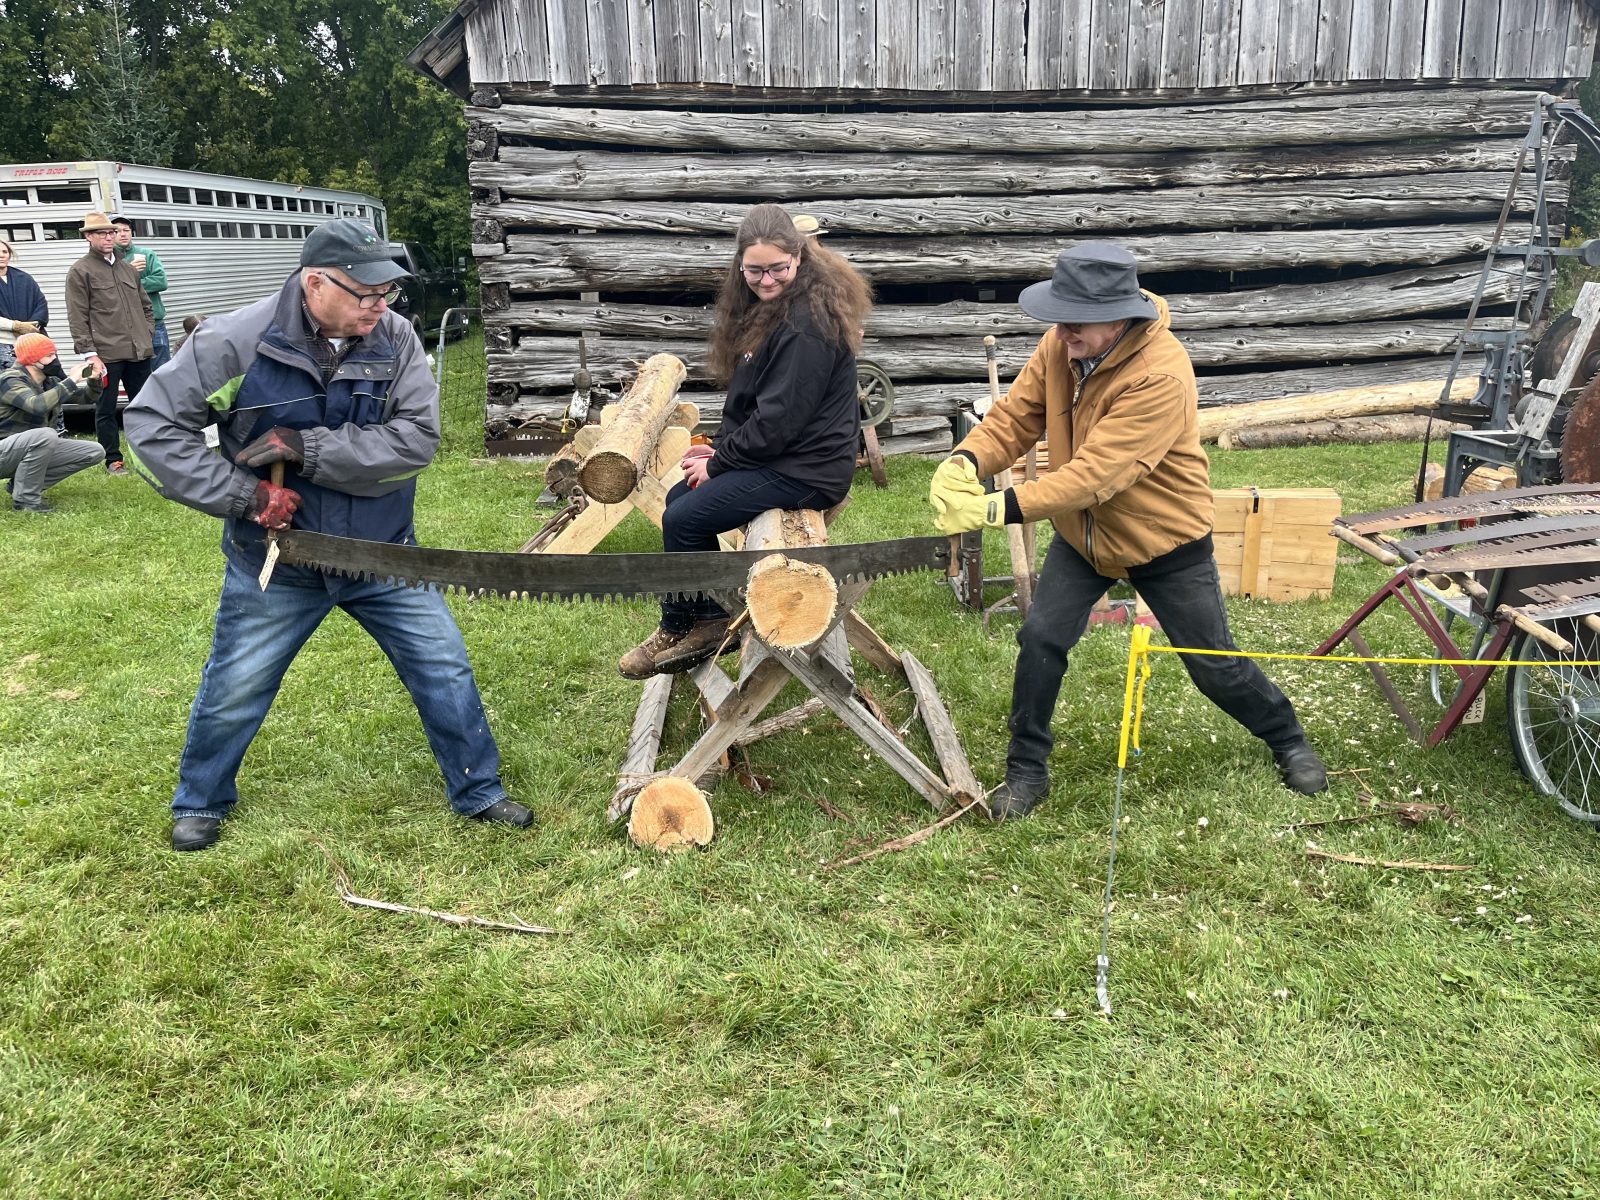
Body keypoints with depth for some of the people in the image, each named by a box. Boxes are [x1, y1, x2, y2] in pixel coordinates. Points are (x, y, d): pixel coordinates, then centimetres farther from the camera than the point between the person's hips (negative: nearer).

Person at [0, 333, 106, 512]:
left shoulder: (49, 381, 4)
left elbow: (87, 397, 14)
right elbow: (37, 405, -39)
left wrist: (93, 380, -9)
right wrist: (72, 381, -32)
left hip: (35, 448, 9)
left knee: (95, 453, 1)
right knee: (46, 435, -37)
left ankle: (21, 483, 3)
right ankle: (26, 499, -22)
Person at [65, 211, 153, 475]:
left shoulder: (128, 268, 16)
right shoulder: (79, 271, -2)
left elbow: (145, 305, 25)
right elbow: (78, 318, -7)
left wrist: (146, 332, 11)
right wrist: (90, 353, -13)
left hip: (138, 352, 5)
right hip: (106, 354, -5)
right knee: (106, 409, 3)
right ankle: (113, 460, 10)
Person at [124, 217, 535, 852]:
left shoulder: (395, 339, -12)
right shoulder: (237, 340, -17)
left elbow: (417, 439, -21)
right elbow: (152, 421, -13)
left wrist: (304, 448, -26)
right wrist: (241, 495, -19)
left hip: (383, 554, 2)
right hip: (275, 562, -1)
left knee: (445, 671, 6)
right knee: (233, 692, 13)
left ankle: (478, 792, 26)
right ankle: (201, 801, 40)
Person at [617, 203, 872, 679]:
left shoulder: (806, 322, -21)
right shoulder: (769, 306, 9)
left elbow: (780, 418, -23)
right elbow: (747, 393, 16)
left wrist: (718, 462, -12)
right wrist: (721, 445, 2)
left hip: (806, 469, -10)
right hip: (775, 452, 10)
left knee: (684, 519, -11)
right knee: (679, 497, 11)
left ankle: (679, 631, 10)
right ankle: (711, 619, 17)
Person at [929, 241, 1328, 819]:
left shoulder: (1161, 376, -34)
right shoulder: (1060, 346, -12)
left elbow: (1095, 475, -39)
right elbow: (1015, 417, -11)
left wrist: (1000, 507, -45)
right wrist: (965, 462, -32)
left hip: (1165, 540, -5)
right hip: (1082, 533, 5)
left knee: (1214, 665, 8)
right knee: (1040, 639, -7)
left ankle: (1288, 738, 36)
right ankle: (1026, 769, 12)